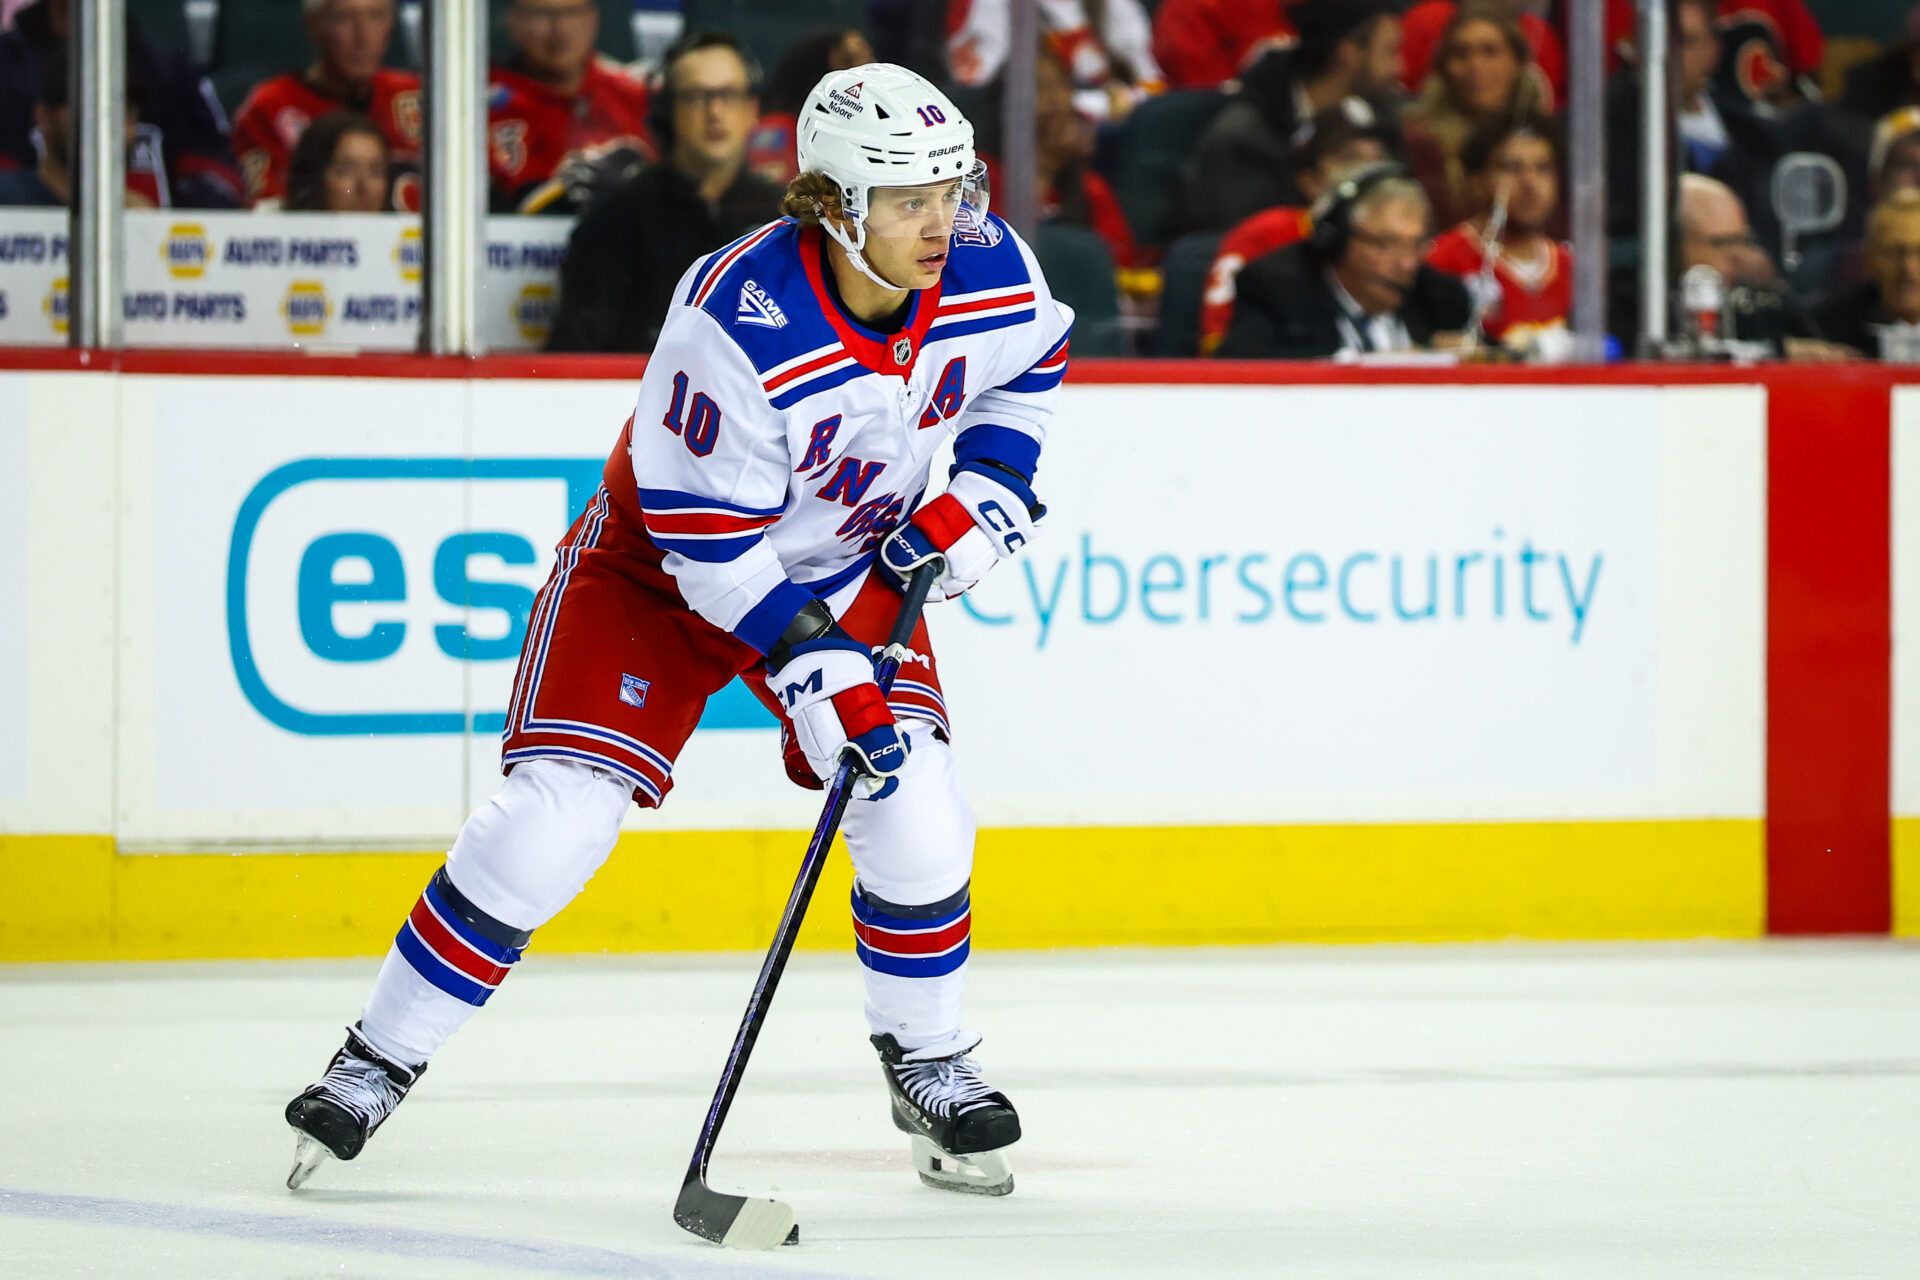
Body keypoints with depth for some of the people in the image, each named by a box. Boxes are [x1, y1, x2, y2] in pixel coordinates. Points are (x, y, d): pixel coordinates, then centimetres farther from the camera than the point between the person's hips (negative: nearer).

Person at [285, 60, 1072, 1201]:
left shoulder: (991, 271, -20)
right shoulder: (737, 326, -36)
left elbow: (1030, 359, 6)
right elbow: (708, 537, -28)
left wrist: (987, 492, -6)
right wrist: (811, 673, -31)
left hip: (852, 566, 4)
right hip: (663, 560, -4)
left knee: (912, 806, -12)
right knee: (554, 813, -14)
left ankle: (934, 1071, 12)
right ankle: (376, 1065, 0)